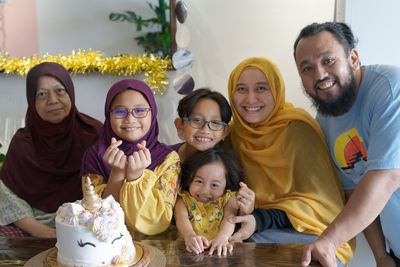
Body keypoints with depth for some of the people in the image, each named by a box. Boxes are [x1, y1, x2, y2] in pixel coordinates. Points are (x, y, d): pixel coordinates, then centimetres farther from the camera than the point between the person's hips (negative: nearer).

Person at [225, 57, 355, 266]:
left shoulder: (298, 129, -14)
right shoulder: (235, 132, 3)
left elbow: (320, 201, -14)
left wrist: (261, 220, -27)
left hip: (309, 233, -5)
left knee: (247, 243, -31)